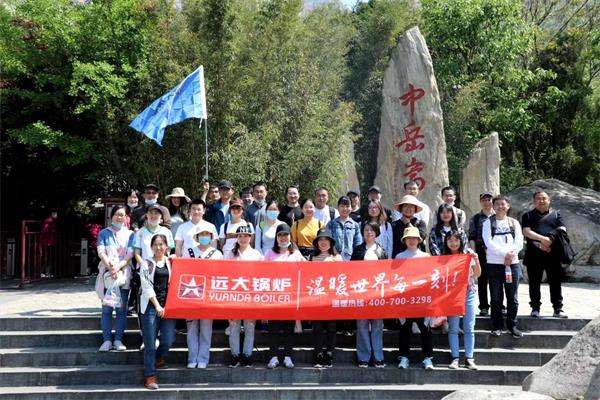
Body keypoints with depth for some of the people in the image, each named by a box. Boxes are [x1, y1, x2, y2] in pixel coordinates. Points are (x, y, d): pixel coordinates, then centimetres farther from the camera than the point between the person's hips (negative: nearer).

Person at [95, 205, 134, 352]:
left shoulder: (130, 234, 12)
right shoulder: (104, 233, 11)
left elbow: (130, 254, 2)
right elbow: (101, 252, 0)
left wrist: (118, 267, -14)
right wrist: (110, 267, -15)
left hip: (124, 275, 1)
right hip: (107, 274, 0)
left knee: (121, 309, 1)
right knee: (107, 309, -3)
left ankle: (118, 340, 5)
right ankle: (107, 340, 1)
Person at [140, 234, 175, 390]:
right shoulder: (146, 264, 5)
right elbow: (147, 286, -1)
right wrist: (157, 305, -8)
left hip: (168, 305, 2)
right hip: (151, 306, -2)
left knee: (168, 339, -5)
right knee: (150, 343, -4)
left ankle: (158, 359, 27)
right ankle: (150, 376, 2)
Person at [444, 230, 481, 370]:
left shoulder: (468, 253, 3)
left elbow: (477, 274, 5)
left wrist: (476, 261, -10)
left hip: (469, 292, 0)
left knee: (469, 328, 1)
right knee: (453, 328, 0)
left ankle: (469, 358, 6)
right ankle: (455, 358, 4)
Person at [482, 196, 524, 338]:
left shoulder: (514, 223, 11)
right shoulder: (488, 223, 4)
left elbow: (519, 242, 2)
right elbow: (488, 242, -9)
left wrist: (511, 254, -14)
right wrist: (505, 253, -16)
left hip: (513, 263, 2)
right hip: (494, 264, -2)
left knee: (513, 297, 3)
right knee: (496, 297, 2)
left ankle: (512, 325, 13)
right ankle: (497, 326, 10)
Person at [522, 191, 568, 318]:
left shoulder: (556, 214, 15)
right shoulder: (528, 216, 10)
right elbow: (526, 231, -5)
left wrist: (550, 241, -14)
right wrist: (543, 239, -19)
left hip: (553, 254, 1)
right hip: (534, 254, -1)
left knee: (555, 282, 2)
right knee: (534, 283, 4)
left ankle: (558, 309, 8)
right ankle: (535, 308, 11)